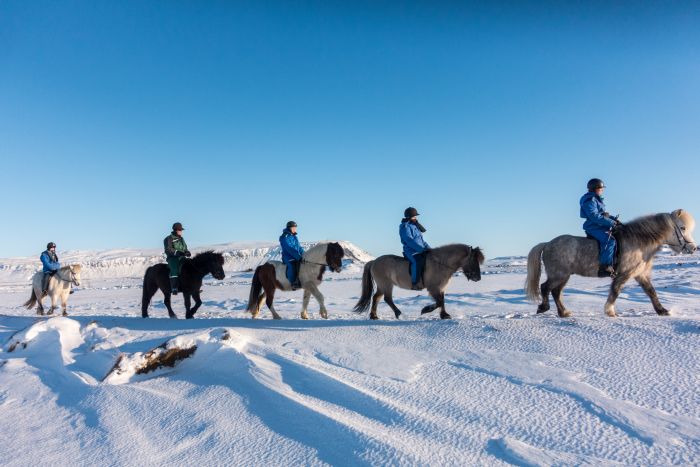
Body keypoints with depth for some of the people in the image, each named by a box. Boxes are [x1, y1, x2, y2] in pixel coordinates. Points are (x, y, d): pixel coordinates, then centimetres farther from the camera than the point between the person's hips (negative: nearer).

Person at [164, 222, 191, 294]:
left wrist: (187, 252, 1)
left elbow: (185, 248, 25)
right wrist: (177, 252, -23)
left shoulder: (181, 239, 21)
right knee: (174, 270, -30)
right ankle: (174, 288, -35)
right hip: (172, 258, -6)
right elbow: (168, 250, -10)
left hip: (181, 257, 7)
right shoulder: (169, 239, 1)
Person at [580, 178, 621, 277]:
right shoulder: (590, 200, -12)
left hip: (600, 227, 11)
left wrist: (614, 219, 9)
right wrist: (611, 222, -22)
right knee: (610, 241, -30)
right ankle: (604, 268, -34)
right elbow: (595, 217, -22)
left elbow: (604, 214, 25)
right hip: (593, 227, -11)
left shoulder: (597, 200, 21)